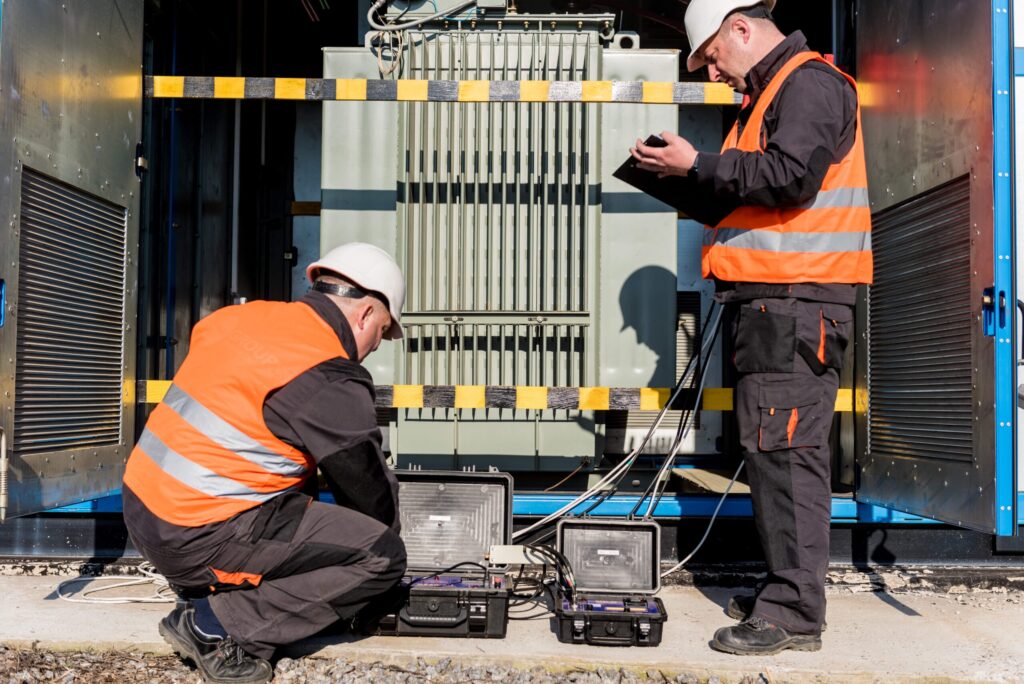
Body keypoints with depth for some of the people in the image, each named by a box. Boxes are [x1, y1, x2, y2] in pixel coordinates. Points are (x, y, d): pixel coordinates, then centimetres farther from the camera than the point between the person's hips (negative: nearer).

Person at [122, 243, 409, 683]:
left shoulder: (245, 316, 9)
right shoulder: (331, 382, -15)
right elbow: (370, 492, -4)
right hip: (198, 540, -9)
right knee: (383, 555, -5)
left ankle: (205, 591, 11)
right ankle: (216, 627, -4)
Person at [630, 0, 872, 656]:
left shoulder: (810, 82, -6)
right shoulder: (771, 93, 25)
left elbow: (790, 177, -21)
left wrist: (698, 164, -13)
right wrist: (686, 181, 12)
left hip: (797, 300, -10)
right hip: (772, 301, 10)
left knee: (786, 449, -10)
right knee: (776, 448, 12)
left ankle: (795, 614, -5)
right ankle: (788, 590, 21)